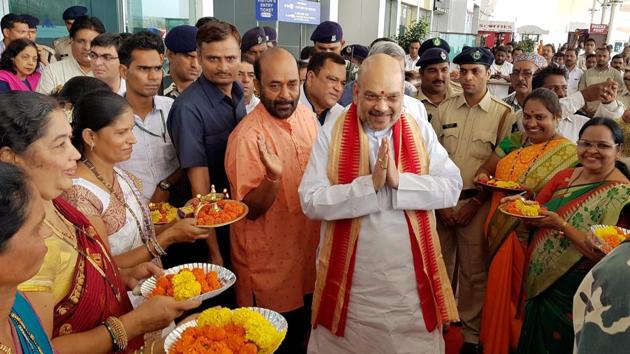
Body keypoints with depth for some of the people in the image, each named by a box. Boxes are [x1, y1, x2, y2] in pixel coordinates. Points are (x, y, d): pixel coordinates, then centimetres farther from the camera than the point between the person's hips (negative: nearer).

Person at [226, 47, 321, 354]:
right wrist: (273, 176, -36)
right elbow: (251, 210, -19)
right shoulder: (247, 136, -23)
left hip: (307, 252, 6)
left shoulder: (305, 113, -2)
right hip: (269, 264, -6)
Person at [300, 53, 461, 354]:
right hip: (350, 279, -1)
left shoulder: (421, 132, 0)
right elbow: (311, 202, -14)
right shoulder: (332, 134, -7)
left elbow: (451, 188, -7)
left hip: (411, 278, 2)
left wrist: (399, 180, -21)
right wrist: (370, 184, -23)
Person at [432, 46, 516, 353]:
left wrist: (475, 202, -8)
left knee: (474, 271, 7)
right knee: (440, 265, 14)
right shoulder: (445, 110, 4)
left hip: (476, 204, -2)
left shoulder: (504, 114, -4)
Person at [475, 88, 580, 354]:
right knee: (499, 291, 15)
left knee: (521, 293, 6)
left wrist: (533, 194, -24)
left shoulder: (568, 152, -7)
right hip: (500, 231, 5)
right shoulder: (514, 141, 8)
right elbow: (486, 168, 14)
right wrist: (483, 177, -8)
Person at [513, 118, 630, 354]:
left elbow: (605, 254, -20)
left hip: (576, 294, -5)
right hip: (538, 284, 5)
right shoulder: (564, 177, 3)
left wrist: (561, 225, -27)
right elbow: (536, 214, 5)